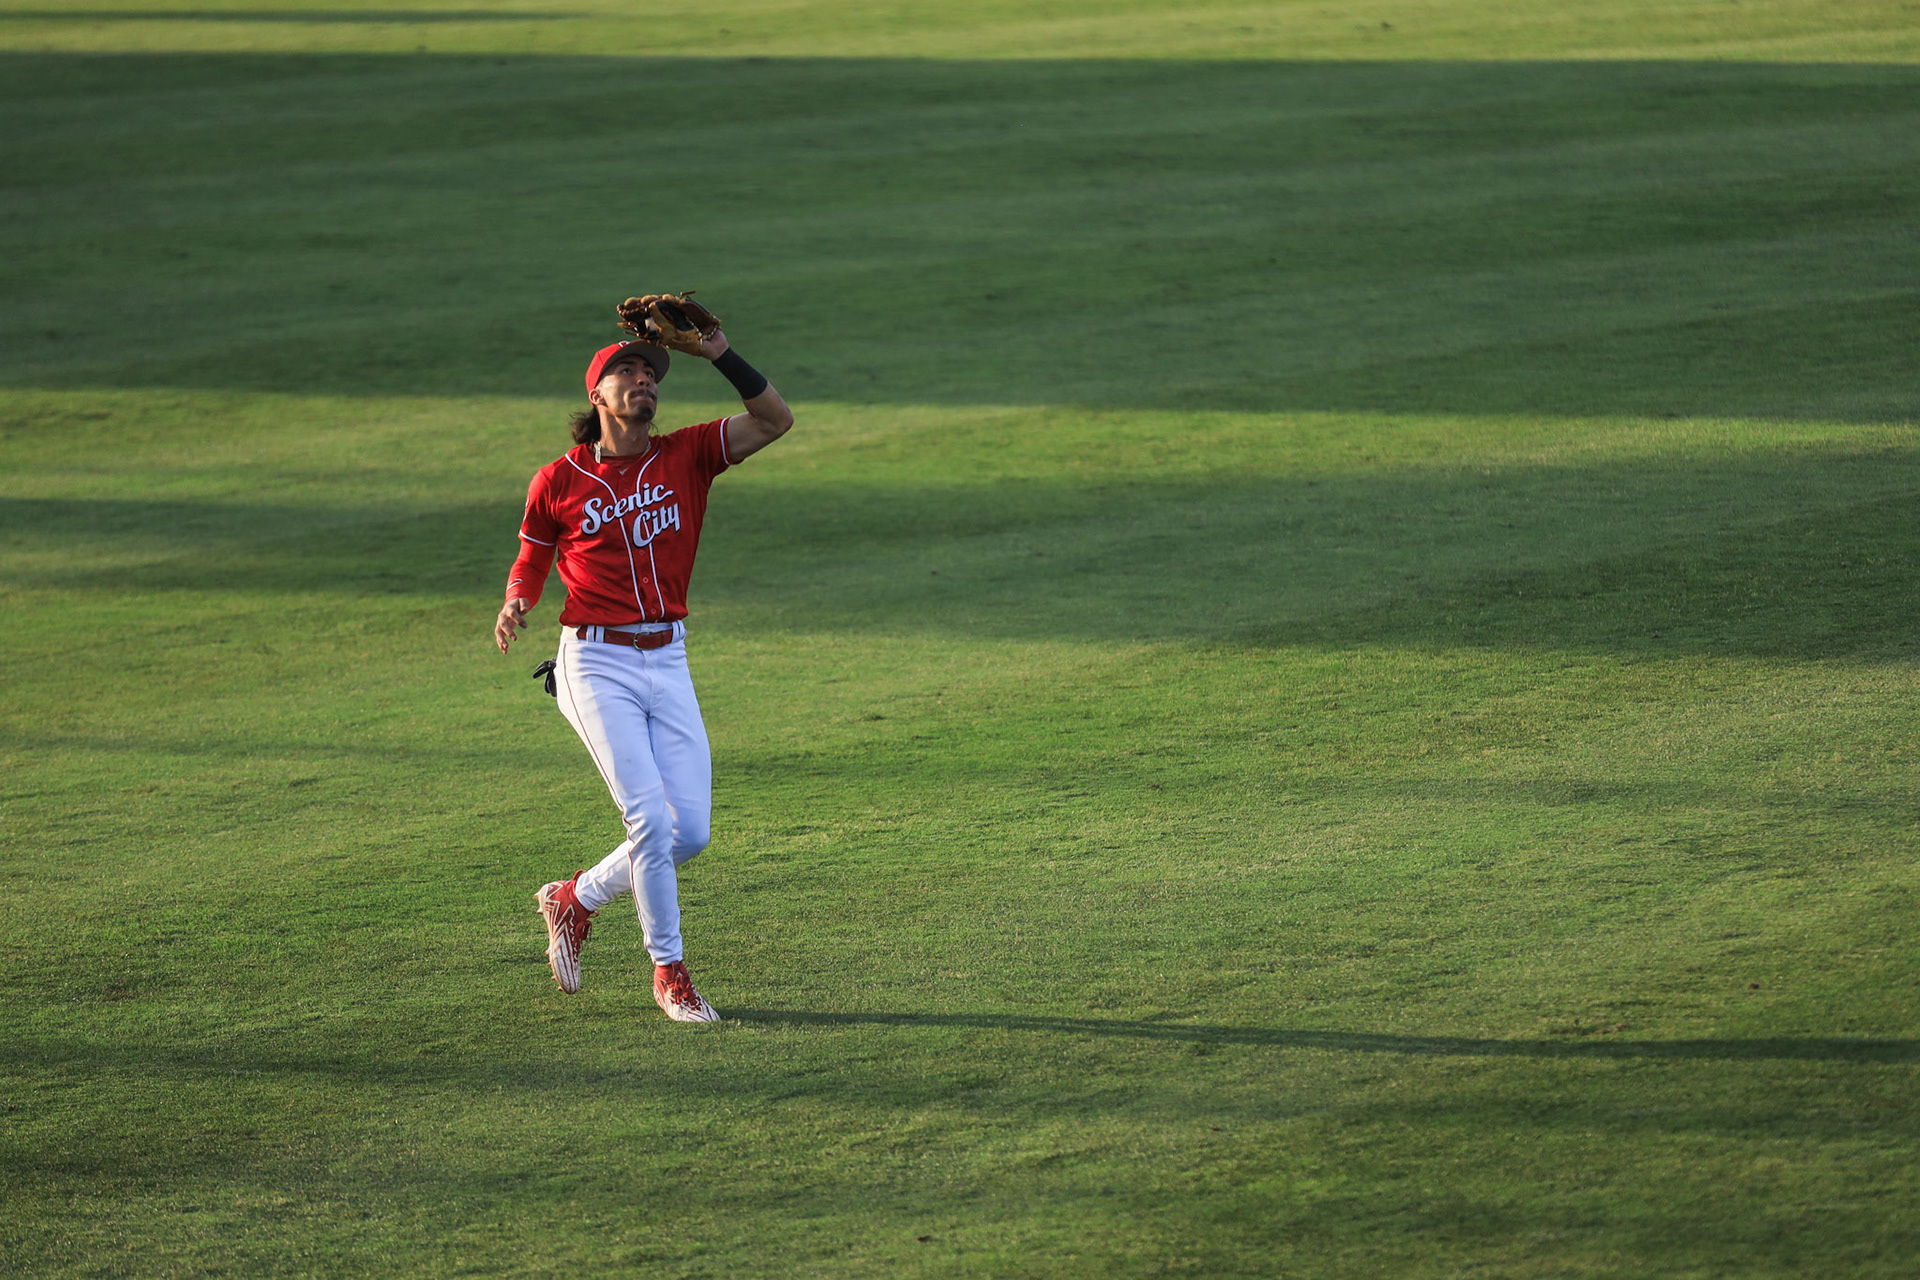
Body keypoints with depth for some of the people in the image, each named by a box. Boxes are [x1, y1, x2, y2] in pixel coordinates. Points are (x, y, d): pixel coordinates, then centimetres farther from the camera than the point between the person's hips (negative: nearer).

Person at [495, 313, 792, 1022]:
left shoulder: (685, 457, 6)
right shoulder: (557, 481, 1)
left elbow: (776, 420, -3)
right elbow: (530, 561, 11)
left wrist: (720, 354, -10)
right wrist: (513, 608, -10)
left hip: (668, 664, 4)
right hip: (596, 665, -4)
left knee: (690, 832, 0)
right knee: (650, 818, -14)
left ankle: (576, 898, 24)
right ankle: (668, 971, 1)